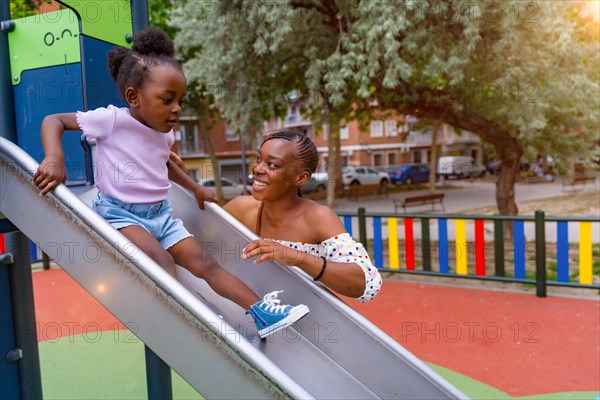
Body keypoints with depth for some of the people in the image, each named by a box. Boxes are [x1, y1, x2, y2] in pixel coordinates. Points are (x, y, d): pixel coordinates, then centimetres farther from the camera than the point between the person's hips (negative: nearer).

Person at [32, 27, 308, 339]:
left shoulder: (163, 133, 10)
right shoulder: (113, 120, -11)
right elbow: (54, 121, -8)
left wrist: (195, 188, 26)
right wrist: (54, 159, -27)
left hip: (160, 215, 6)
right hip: (119, 214, -5)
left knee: (203, 263, -8)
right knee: (162, 260, -32)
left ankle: (260, 312, -14)